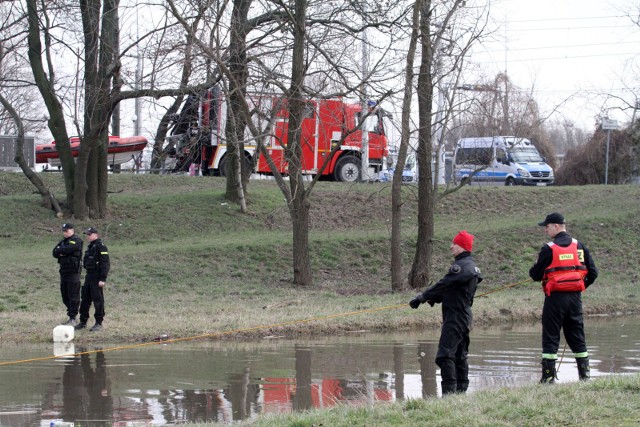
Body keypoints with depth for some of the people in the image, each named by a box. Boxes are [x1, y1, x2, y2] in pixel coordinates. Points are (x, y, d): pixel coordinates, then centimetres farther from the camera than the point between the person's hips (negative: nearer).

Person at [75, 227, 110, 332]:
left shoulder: (100, 247, -14)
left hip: (97, 277, -9)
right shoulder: (90, 246, 15)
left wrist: (102, 279, -22)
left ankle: (99, 323, 4)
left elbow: (105, 264, -18)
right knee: (85, 299, 12)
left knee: (98, 300, -3)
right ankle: (83, 322, 20)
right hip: (89, 276, 9)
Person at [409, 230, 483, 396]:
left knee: (445, 355, -15)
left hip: (455, 318, -11)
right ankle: (461, 390, 18)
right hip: (465, 316, 11)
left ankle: (449, 391, -20)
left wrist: (422, 297, -13)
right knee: (460, 356, 15)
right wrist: (434, 298, 9)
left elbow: (443, 285, -18)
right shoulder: (471, 266, 17)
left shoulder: (461, 266, -16)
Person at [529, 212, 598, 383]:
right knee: (576, 335, 12)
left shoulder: (549, 249, -10)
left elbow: (536, 275, -6)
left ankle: (548, 376, -2)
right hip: (575, 297, 5)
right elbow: (592, 273, 4)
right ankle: (584, 374, 11)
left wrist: (532, 271, 16)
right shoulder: (579, 246, 5)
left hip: (555, 297, -5)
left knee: (550, 337, 1)